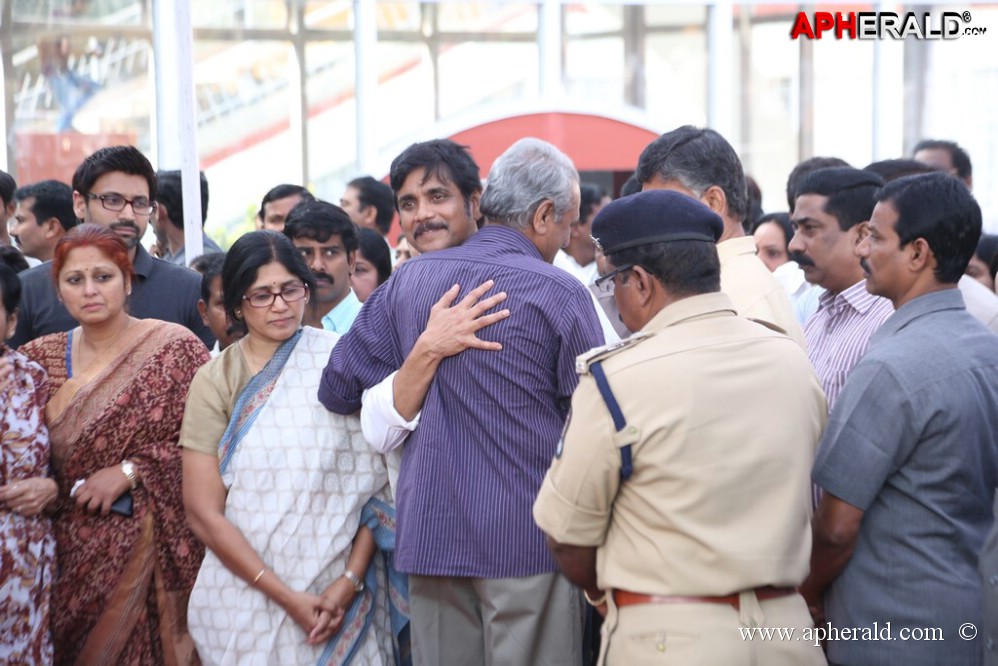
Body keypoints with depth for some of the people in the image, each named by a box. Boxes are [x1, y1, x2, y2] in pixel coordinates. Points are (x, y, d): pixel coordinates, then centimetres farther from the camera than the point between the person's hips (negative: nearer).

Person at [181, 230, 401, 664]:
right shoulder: (215, 381, -1)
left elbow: (376, 482, -3)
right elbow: (204, 513, -4)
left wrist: (351, 580, -12)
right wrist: (287, 599, -11)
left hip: (343, 596, 0)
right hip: (249, 602, 0)